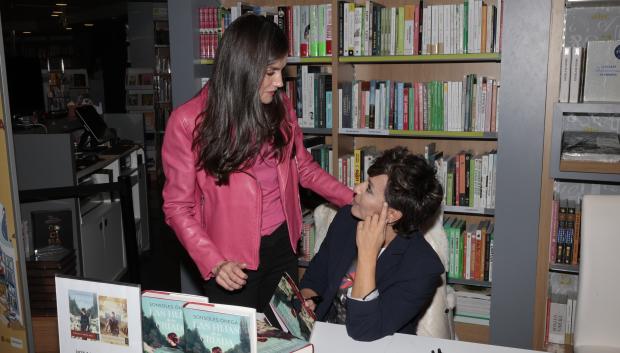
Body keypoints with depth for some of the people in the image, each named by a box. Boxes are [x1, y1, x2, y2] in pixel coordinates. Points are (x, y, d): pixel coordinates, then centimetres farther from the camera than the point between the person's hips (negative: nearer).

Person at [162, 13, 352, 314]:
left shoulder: (280, 107, -1)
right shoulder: (188, 122, -15)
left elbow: (303, 167, 11)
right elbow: (178, 206, -10)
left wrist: (352, 199, 1)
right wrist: (214, 263, -20)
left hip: (282, 245, 4)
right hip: (232, 261, -4)